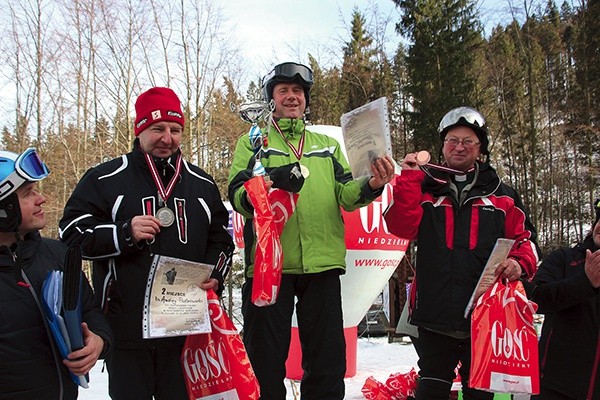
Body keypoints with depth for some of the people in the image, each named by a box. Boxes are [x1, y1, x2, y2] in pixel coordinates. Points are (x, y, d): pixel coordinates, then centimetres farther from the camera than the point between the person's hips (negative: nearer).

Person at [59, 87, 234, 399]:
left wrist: (215, 275, 0)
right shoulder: (104, 179, -1)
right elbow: (71, 233, -3)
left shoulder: (202, 184, 12)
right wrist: (125, 234, -18)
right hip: (126, 327, -3)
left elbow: (221, 239, 19)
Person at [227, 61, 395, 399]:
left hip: (322, 263, 2)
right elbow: (238, 196, -4)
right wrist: (269, 184, -25)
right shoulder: (253, 142, 11)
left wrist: (370, 186, -16)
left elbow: (346, 195, 6)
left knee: (328, 361, 7)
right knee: (266, 363, 4)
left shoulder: (328, 145, 19)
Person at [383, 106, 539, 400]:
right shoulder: (424, 187, 7)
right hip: (435, 311, 0)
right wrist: (408, 177, -12)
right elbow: (402, 226, -8)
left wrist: (520, 263, -10)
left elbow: (524, 238, 11)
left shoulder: (501, 194, 11)